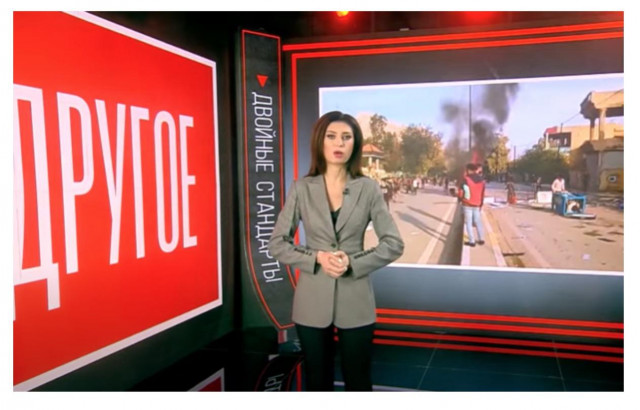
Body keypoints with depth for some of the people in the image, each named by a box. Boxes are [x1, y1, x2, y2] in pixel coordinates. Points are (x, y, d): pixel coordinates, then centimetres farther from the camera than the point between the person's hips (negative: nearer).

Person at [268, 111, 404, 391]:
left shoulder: (368, 188, -2)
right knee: (317, 381, 15)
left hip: (355, 301, 0)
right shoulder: (301, 188, -2)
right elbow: (277, 243, -1)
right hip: (312, 301, 0)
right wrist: (317, 258, -15)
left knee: (358, 382, 12)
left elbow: (394, 244, -3)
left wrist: (353, 262, -16)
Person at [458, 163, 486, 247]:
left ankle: (472, 241, 2)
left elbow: (461, 193, -12)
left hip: (467, 204, -5)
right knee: (478, 221, 15)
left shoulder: (465, 179, -13)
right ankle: (481, 239, 19)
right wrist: (481, 205, 18)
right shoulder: (481, 180, 3)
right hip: (477, 205, 5)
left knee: (468, 222, 2)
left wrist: (461, 198, 9)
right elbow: (482, 194, 9)